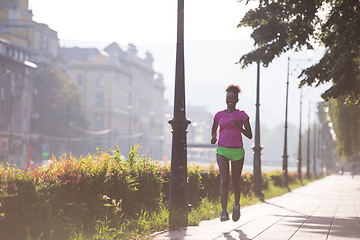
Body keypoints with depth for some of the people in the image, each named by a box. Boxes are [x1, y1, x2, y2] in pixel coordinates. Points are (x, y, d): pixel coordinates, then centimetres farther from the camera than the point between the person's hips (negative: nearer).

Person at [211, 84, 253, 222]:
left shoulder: (242, 115, 1)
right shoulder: (219, 115, 8)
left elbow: (249, 136, -3)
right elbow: (214, 129, 25)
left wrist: (238, 126, -19)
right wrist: (213, 137, 3)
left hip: (237, 152, 0)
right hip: (222, 151, 0)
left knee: (235, 182, 10)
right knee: (224, 180, -17)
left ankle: (236, 204, 40)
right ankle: (224, 212, -24)